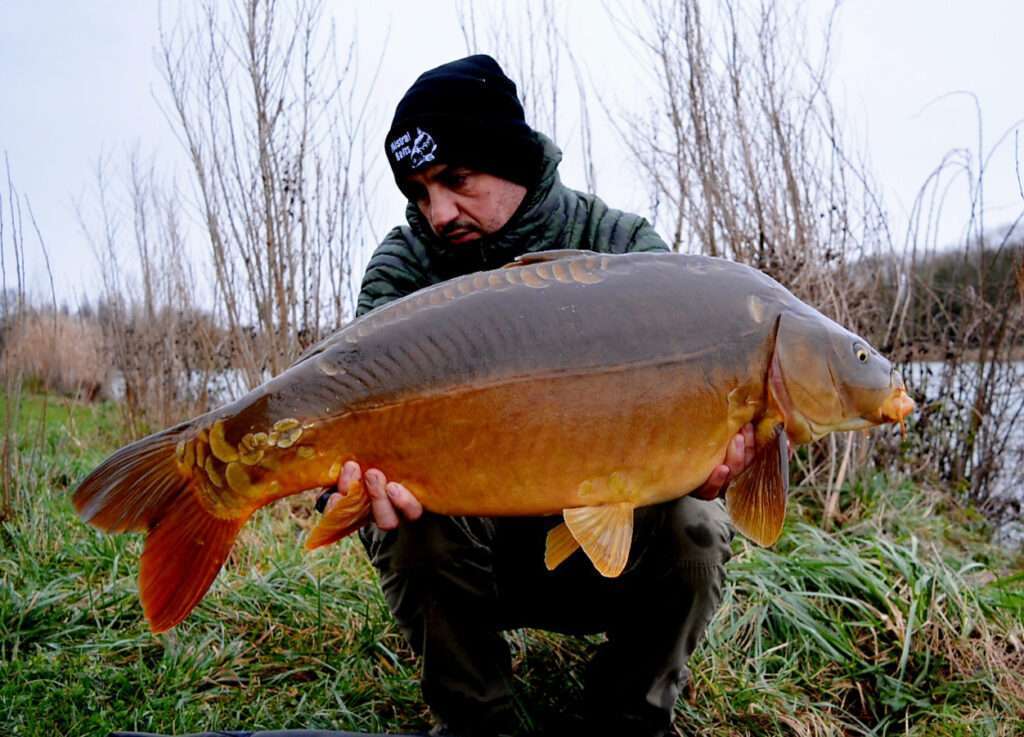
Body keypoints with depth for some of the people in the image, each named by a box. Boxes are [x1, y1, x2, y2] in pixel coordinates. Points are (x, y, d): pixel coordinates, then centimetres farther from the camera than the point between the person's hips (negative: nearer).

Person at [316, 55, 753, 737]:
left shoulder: (627, 249, -9)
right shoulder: (405, 266, -8)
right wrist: (366, 462, -48)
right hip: (472, 543, 1)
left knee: (692, 526, -26)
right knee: (406, 520, -29)